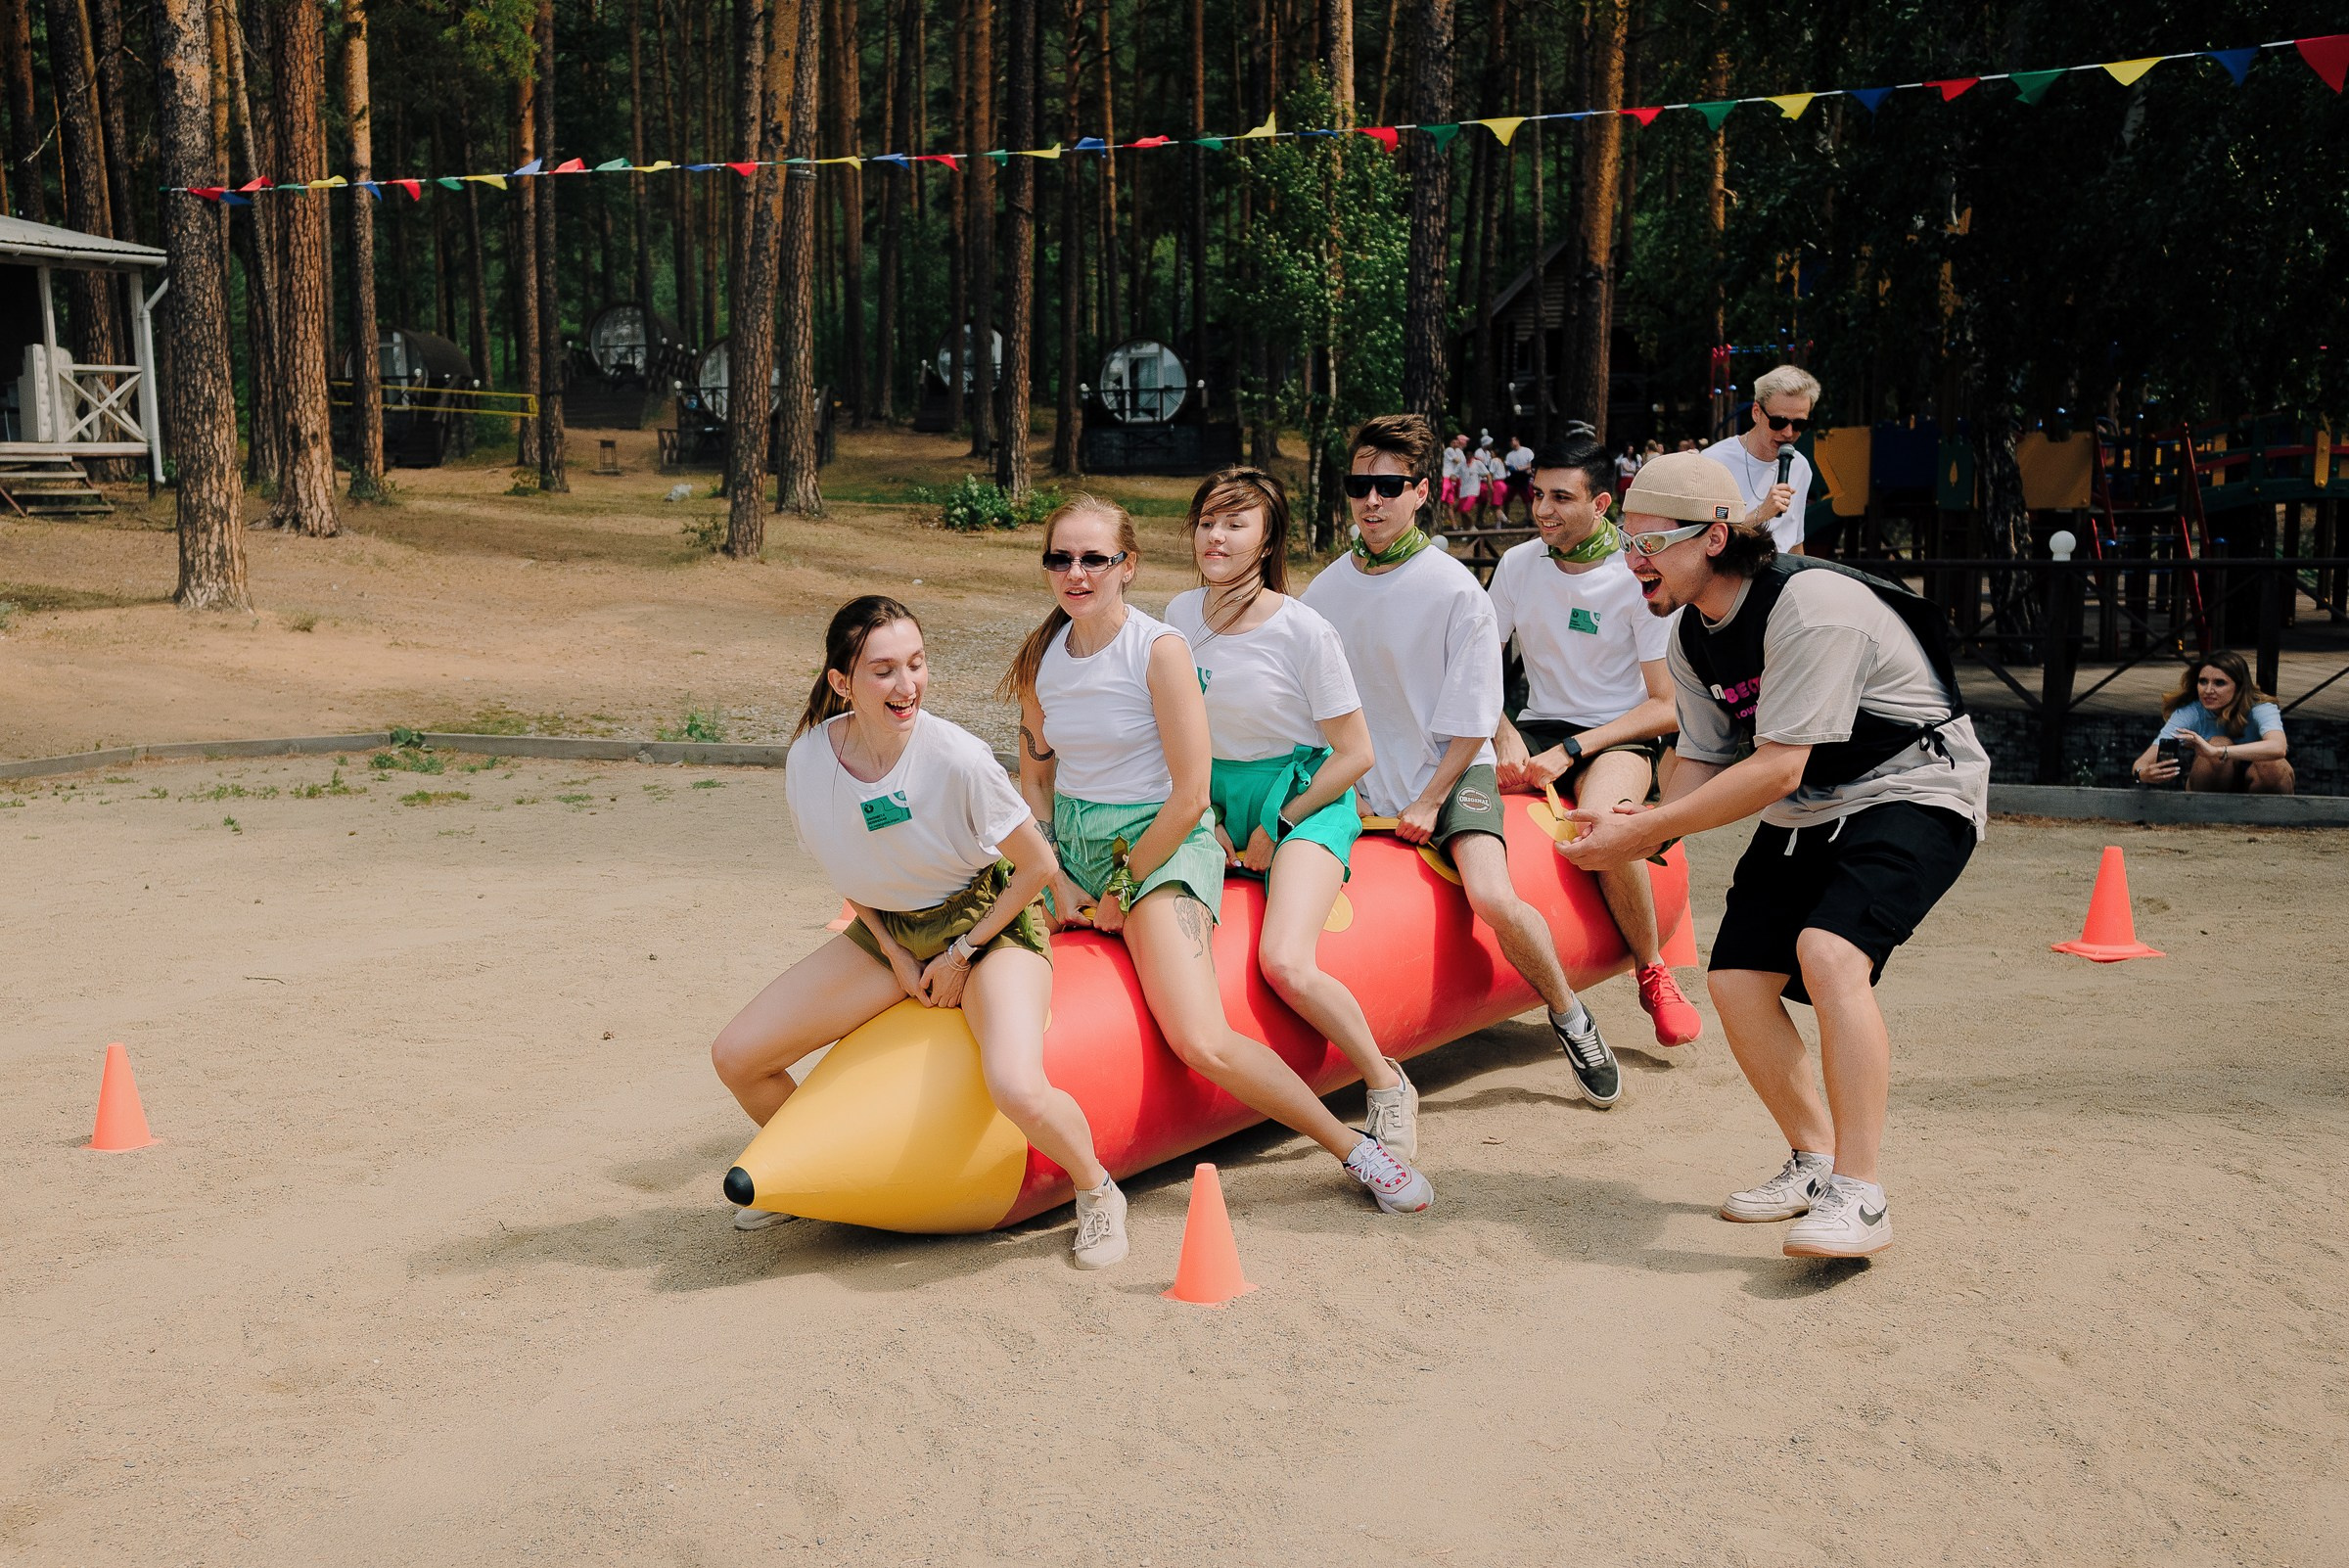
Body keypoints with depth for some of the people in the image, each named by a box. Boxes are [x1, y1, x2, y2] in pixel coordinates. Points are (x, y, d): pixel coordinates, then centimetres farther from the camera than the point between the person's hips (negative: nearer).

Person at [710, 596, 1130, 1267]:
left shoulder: (957, 758, -28)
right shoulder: (809, 760, -15)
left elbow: (1039, 866, -15)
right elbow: (847, 873, 5)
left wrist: (962, 953, -11)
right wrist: (895, 956, -3)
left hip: (990, 920, -5)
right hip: (889, 930, 5)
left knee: (1018, 1091, -33)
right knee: (736, 1058, -1)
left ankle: (1098, 1193, 0)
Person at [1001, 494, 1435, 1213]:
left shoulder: (1160, 650, -13)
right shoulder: (1041, 656, 4)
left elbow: (1191, 795, -14)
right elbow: (1034, 779, 12)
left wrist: (1125, 889, -9)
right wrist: (1055, 881, 0)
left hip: (1159, 845, -7)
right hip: (1070, 844, 7)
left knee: (1204, 1044, -21)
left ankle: (1353, 1146, -1)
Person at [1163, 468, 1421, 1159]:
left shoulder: (1303, 632, -15)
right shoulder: (1182, 616, 1)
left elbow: (1355, 753, -9)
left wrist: (1276, 828, -10)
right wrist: (1207, 818, 0)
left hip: (1306, 797, -6)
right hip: (1214, 796, 6)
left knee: (1285, 964, -26)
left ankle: (1388, 1086, -3)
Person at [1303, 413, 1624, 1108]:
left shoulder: (1455, 590, -10)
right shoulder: (1325, 592, 2)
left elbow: (1471, 719, -8)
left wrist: (1428, 802, -11)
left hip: (1452, 772, -4)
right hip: (1361, 781, 5)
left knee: (1494, 900, -25)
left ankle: (1569, 1016, 3)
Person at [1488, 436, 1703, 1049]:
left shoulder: (1639, 579, -9)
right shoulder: (1518, 565, 3)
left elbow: (1666, 707, -10)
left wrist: (1571, 751, -19)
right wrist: (1505, 735, -12)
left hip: (1620, 737, -4)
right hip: (1535, 727, 4)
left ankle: (1654, 975, -12)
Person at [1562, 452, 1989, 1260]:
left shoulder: (1810, 603, -27)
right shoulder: (1691, 638, 1)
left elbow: (1776, 769, -30)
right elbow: (1703, 760, 5)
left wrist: (1644, 830, -29)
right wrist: (1649, 828, -18)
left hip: (1913, 792, -8)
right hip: (1804, 814, 8)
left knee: (1828, 952, -30)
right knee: (1737, 980, -4)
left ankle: (1861, 1196, -23)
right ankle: (1816, 1160, 17)